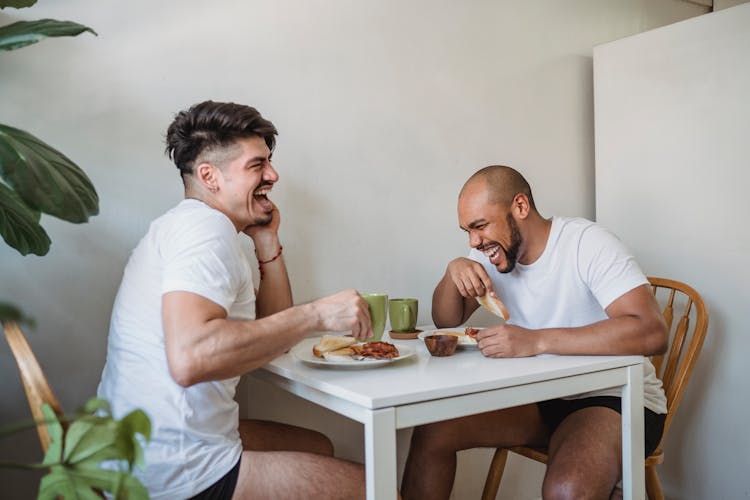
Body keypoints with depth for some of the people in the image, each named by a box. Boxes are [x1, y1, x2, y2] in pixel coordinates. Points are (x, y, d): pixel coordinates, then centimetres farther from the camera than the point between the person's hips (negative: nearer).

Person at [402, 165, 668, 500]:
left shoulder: (587, 243, -19)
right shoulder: (491, 253, 2)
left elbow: (651, 332, -30)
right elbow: (446, 321, 9)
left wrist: (536, 341, -35)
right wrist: (454, 271, -13)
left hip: (614, 397, -6)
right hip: (542, 396, 6)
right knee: (431, 431, -9)